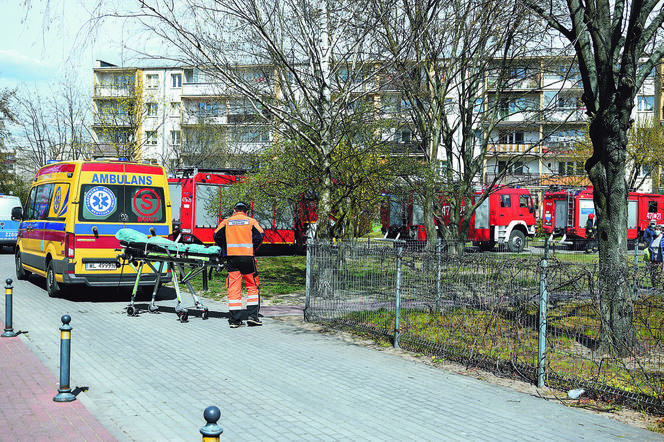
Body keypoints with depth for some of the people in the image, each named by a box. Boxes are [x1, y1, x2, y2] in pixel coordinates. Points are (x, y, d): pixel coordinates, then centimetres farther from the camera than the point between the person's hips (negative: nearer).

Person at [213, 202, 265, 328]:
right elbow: (260, 236, -2)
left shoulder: (226, 222, 12)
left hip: (231, 256, 1)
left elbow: (217, 236, 7)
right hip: (248, 257, -1)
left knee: (233, 288, 2)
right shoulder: (251, 221, 8)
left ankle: (235, 320, 1)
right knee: (252, 286, 9)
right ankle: (252, 316, 1)